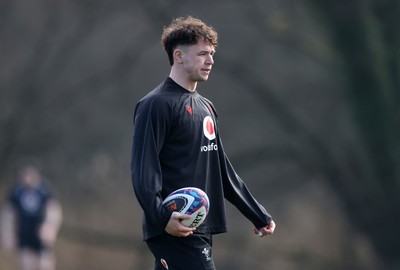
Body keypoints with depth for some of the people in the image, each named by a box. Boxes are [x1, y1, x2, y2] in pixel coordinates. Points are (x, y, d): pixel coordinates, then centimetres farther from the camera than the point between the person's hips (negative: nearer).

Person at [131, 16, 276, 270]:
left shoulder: (206, 108, 20)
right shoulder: (156, 105, -8)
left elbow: (224, 171, 26)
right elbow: (143, 170, -16)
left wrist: (259, 215, 24)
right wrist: (162, 216, -30)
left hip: (201, 232, 9)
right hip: (176, 230, -8)